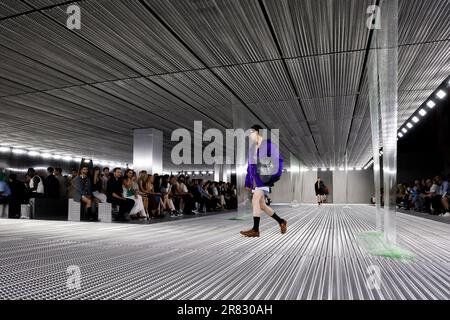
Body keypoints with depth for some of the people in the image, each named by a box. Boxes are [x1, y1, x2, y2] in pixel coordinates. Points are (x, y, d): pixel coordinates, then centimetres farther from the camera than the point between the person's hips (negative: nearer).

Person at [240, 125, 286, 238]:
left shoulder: (269, 145, -5)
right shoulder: (252, 148, 17)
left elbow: (278, 160, -9)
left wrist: (274, 176, -17)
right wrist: (248, 182, 17)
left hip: (265, 177, -8)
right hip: (255, 178, 8)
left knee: (255, 200, -19)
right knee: (261, 205, 10)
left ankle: (255, 230, -13)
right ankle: (281, 222, 27)